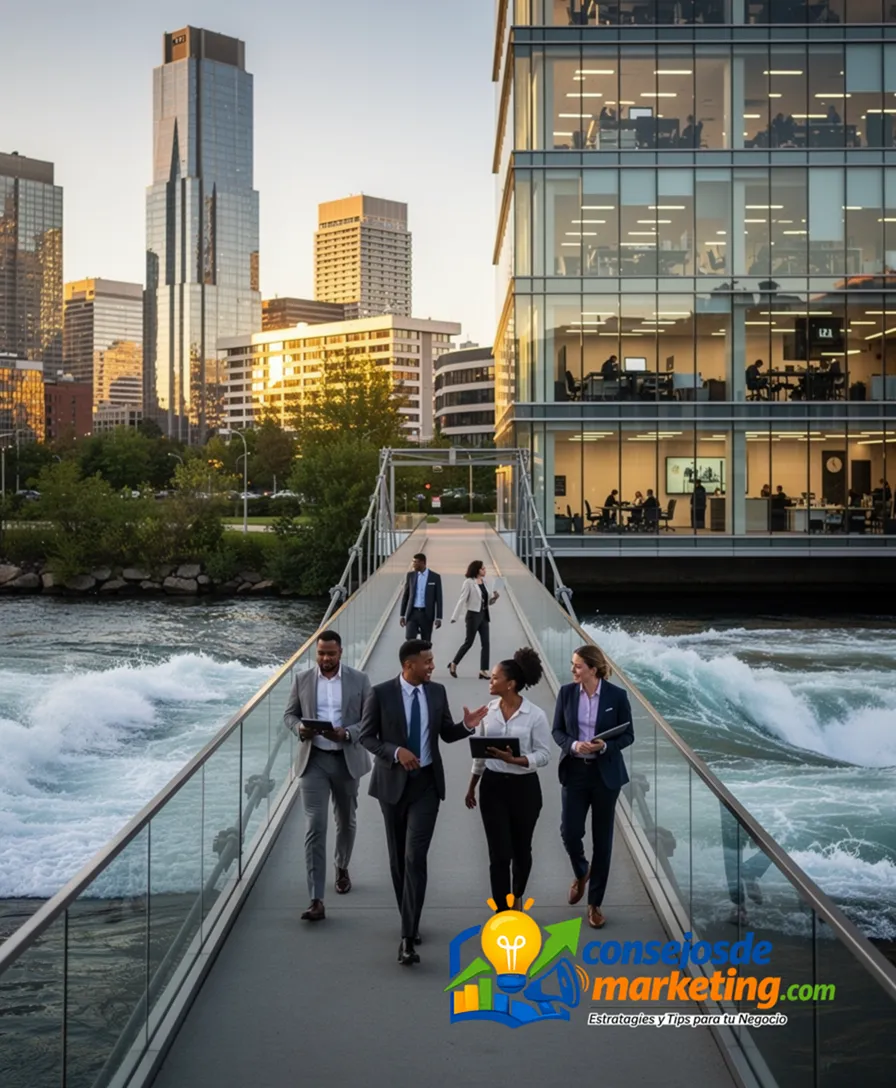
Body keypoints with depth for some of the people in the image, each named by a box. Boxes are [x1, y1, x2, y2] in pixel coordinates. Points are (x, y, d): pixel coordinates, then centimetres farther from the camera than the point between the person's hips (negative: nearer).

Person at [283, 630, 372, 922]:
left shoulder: (359, 680, -2)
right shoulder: (302, 679, 1)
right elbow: (289, 714, 8)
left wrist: (346, 733, -21)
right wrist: (300, 729, -14)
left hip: (347, 760, 1)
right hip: (314, 759, -1)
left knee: (346, 822, 19)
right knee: (315, 827, -9)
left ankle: (342, 868, 49)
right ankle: (316, 901, -12)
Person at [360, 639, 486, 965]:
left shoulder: (437, 692, 2)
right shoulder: (381, 693, -8)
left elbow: (446, 734, 10)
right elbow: (366, 737, -5)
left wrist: (467, 726, -10)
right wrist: (396, 752, -20)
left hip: (426, 783, 1)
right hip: (393, 782, 0)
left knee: (415, 857, -11)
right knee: (398, 858, 11)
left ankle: (408, 937, -14)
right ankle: (409, 922, 30)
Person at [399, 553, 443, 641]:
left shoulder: (435, 577, -2)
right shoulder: (410, 575, 4)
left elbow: (438, 599, -1)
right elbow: (405, 596, 9)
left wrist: (439, 618, -6)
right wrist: (402, 615, 6)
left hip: (427, 614, -1)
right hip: (412, 613, 1)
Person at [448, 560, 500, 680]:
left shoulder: (483, 582, 9)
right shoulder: (469, 582, -10)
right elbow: (462, 600, -13)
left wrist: (494, 597, -6)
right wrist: (455, 617, -16)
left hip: (484, 615, 7)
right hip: (473, 615, -7)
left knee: (485, 643, 1)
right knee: (469, 642, 0)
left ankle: (483, 670, 3)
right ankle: (453, 664, 16)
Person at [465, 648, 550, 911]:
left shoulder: (536, 715, -12)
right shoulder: (488, 710, 1)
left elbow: (544, 755, -11)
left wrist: (513, 759, -26)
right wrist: (471, 786, 16)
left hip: (524, 788, -2)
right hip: (493, 787, 2)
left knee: (521, 850, 15)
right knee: (499, 854, -3)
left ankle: (517, 896, 43)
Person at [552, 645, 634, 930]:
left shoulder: (617, 696, -9)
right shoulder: (567, 692, -2)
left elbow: (628, 735, -2)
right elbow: (557, 730, 3)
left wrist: (606, 746, -21)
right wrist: (573, 745, -17)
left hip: (605, 773, -2)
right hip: (575, 771, 2)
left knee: (602, 839, 4)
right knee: (569, 832, -2)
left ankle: (595, 903, 17)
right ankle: (580, 873, 33)